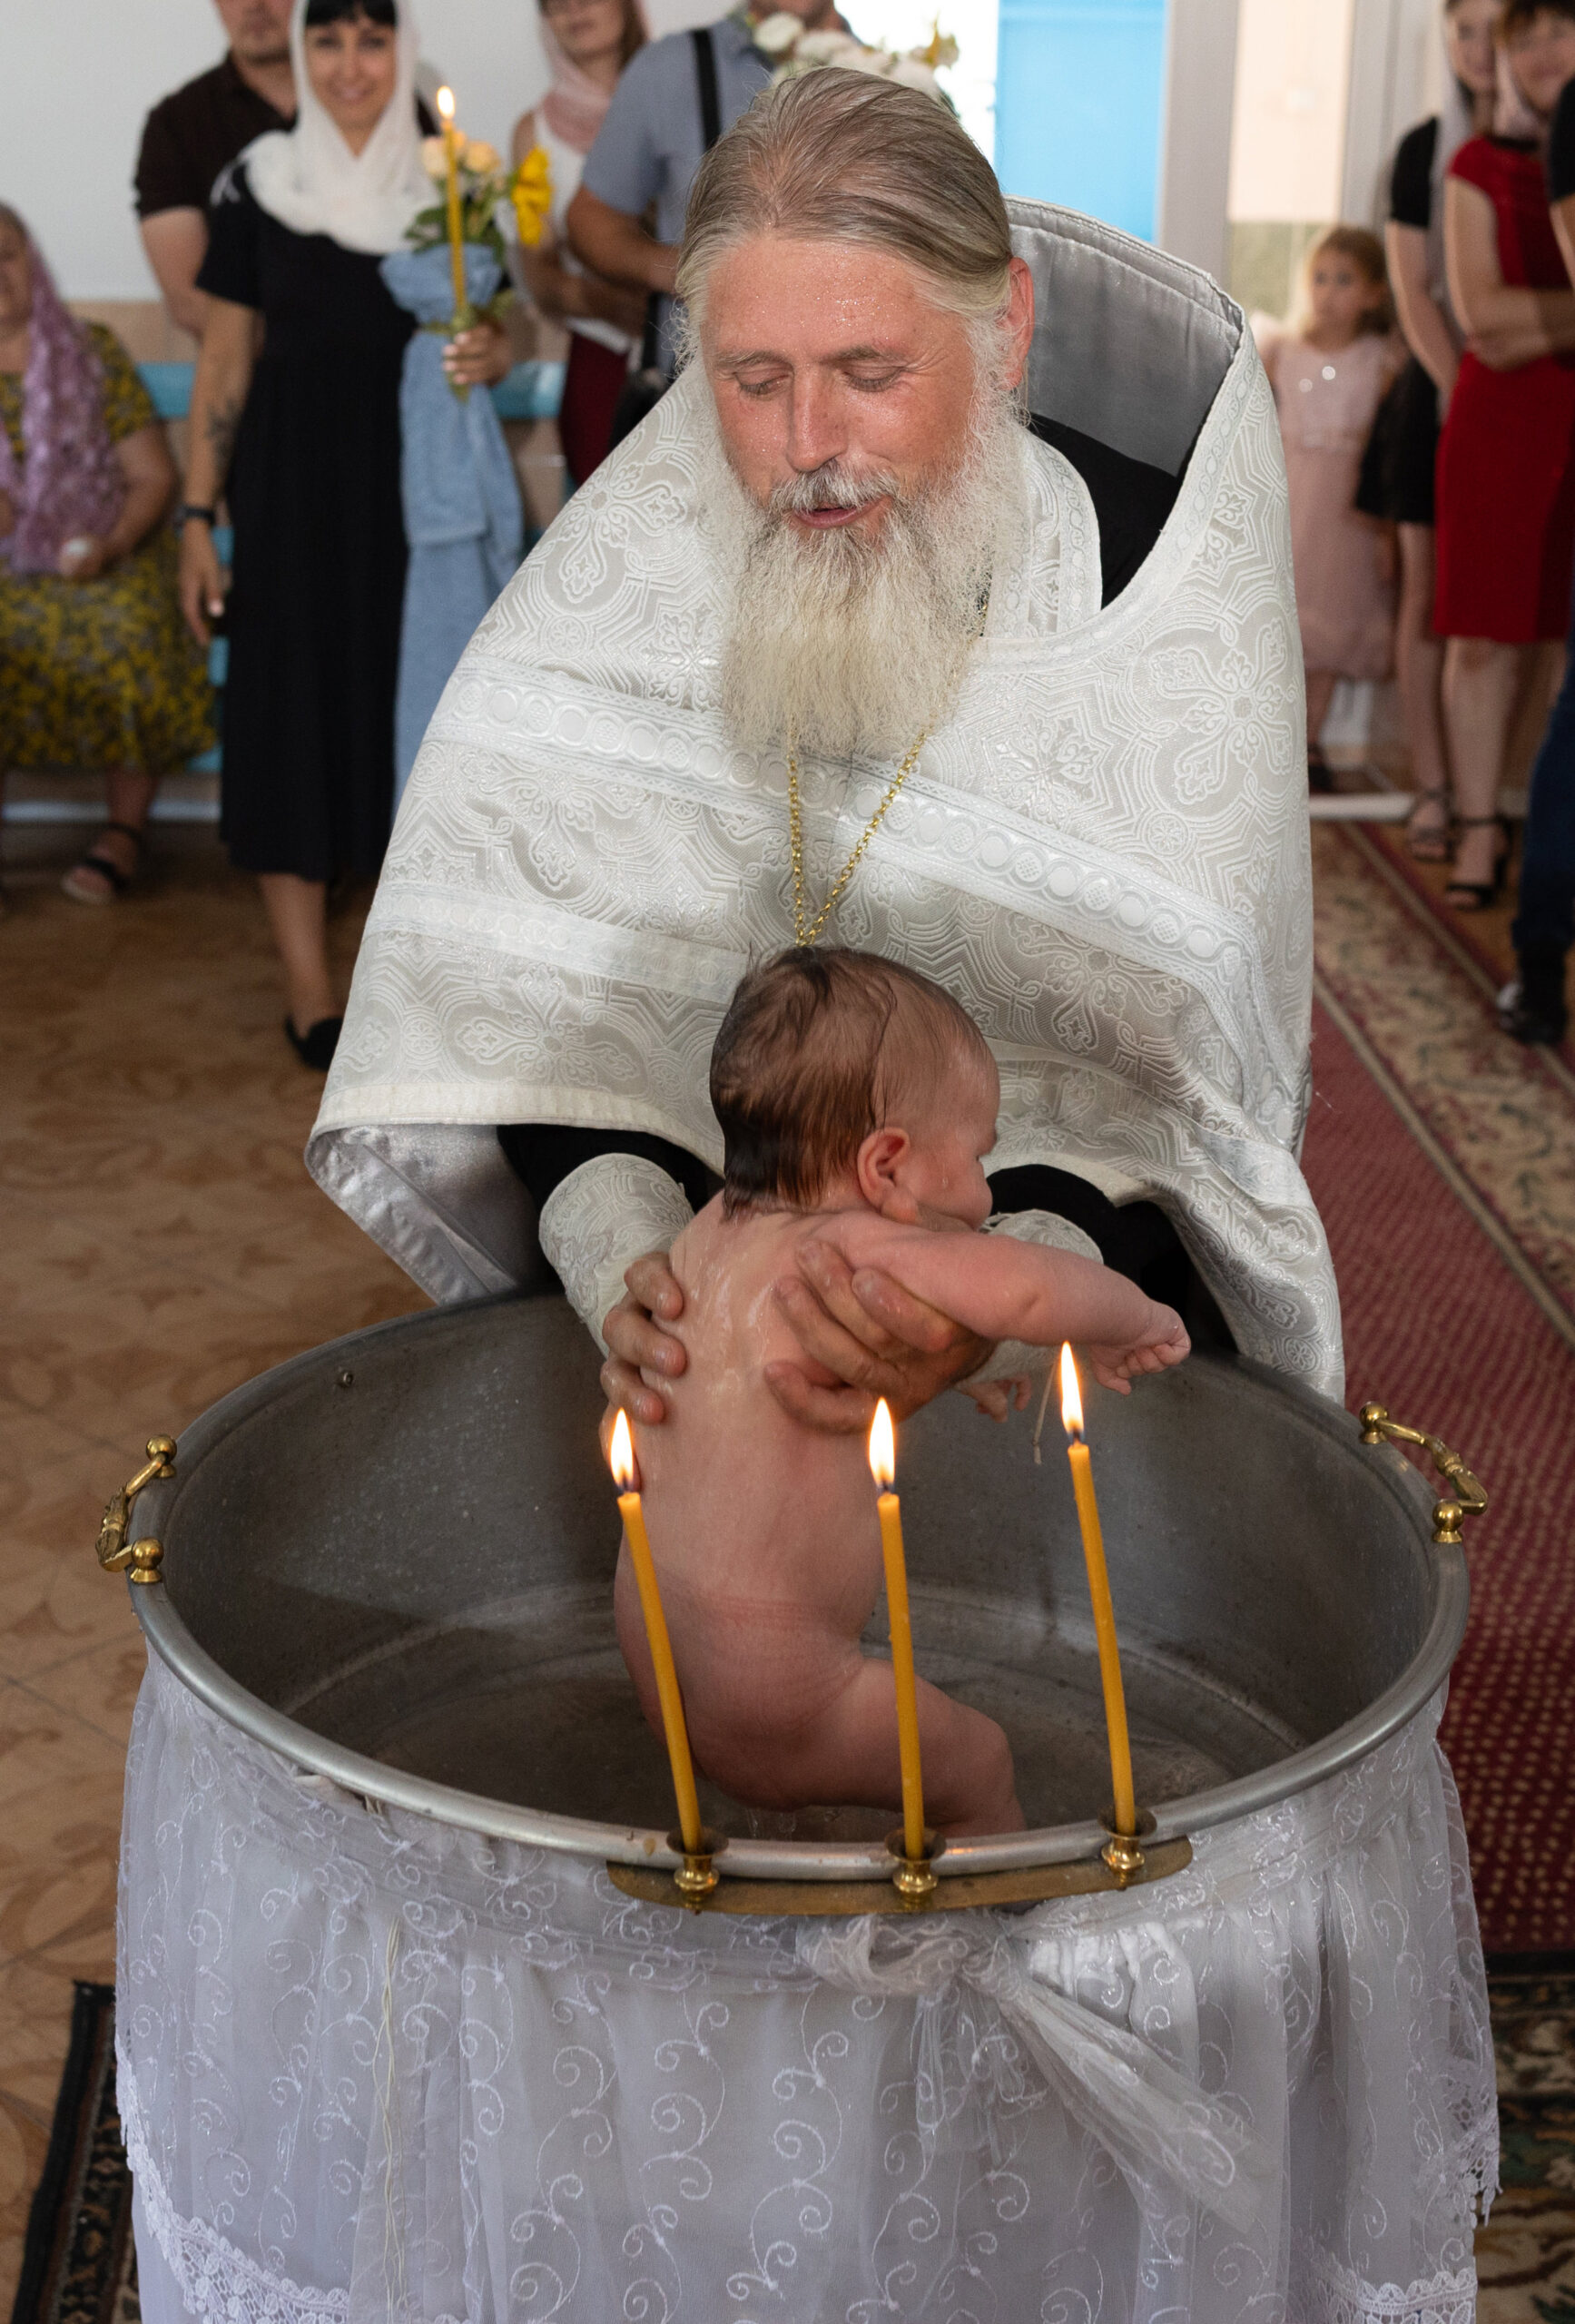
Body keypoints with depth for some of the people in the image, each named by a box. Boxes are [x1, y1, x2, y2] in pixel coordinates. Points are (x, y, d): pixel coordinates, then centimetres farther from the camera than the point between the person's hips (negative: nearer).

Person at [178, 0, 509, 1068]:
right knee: (292, 706, -2)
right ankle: (308, 985, 3)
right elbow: (226, 359, 3)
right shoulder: (259, 182, 2)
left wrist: (493, 353, -14)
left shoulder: (449, 185, 5)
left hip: (419, 479, 1)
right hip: (293, 485, -1)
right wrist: (199, 516, -1)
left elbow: (491, 330, 11)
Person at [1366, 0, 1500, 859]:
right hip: (1440, 391, 1)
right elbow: (1412, 286, 3)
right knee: (1430, 590, -1)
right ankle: (1432, 791, 3)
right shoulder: (1425, 148, 7)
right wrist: (1458, 386, -10)